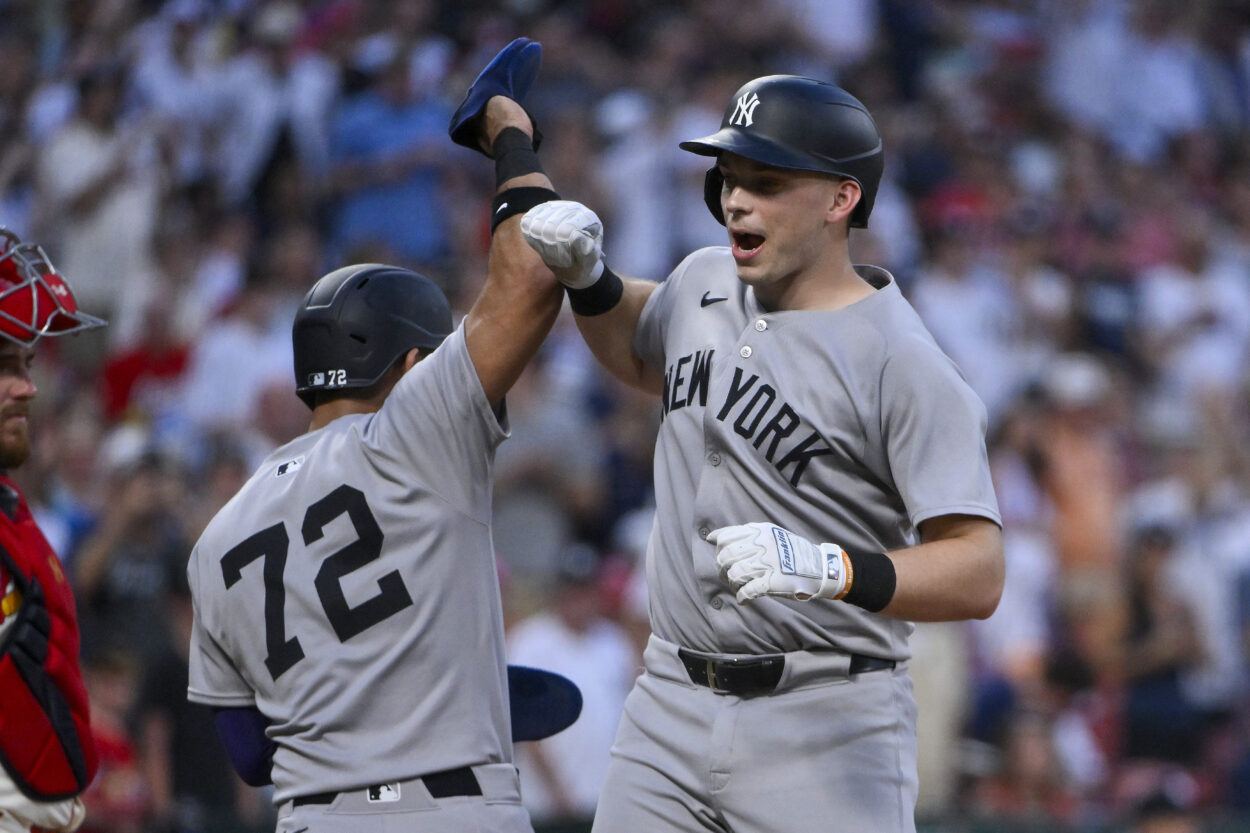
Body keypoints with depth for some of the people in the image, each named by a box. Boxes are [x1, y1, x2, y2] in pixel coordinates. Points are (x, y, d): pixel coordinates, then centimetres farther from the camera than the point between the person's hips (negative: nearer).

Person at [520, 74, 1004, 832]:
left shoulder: (906, 366, -15)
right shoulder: (705, 285, 8)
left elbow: (978, 575, -22)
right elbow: (639, 354, 33)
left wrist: (826, 569, -37)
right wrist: (588, 279, 12)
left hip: (827, 726, -7)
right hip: (672, 707, 7)